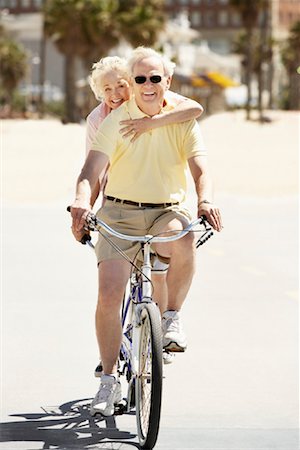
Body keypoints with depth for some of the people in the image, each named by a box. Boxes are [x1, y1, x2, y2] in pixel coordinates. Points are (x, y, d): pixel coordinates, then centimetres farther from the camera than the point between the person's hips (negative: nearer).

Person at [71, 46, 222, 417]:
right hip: (119, 213, 0)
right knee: (109, 294, -15)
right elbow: (92, 167, -15)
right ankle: (109, 380, 0)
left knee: (184, 238, -36)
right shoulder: (116, 121, -3)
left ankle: (172, 317, -13)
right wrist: (82, 200, -37)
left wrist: (205, 199, -34)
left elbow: (199, 166, -12)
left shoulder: (183, 120, 1)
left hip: (167, 212, 0)